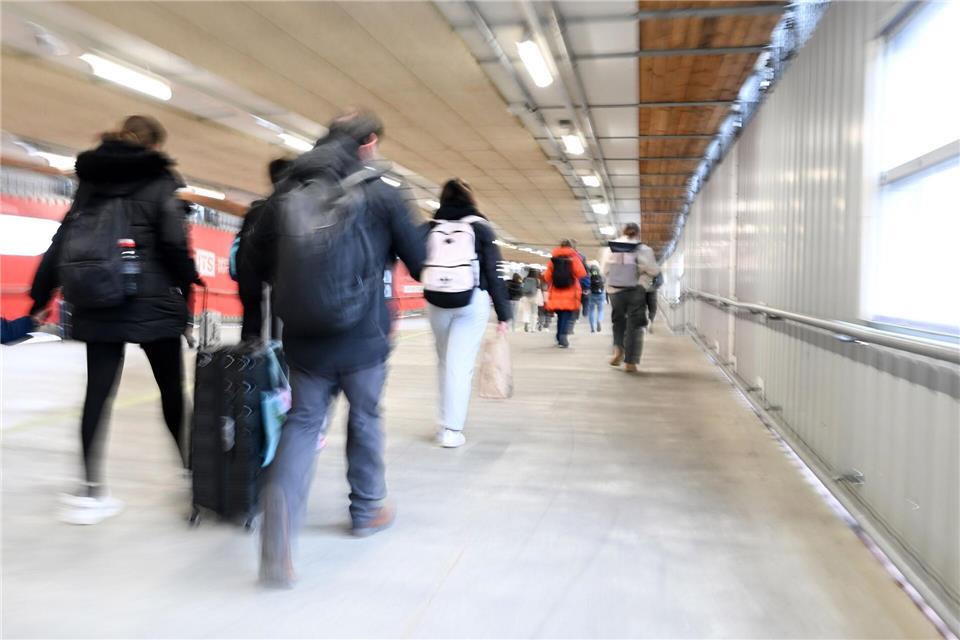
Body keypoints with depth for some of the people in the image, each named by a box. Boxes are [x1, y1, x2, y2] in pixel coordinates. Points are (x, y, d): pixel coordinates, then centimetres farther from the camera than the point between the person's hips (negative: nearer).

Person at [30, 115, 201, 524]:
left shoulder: (90, 180, 14)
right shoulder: (160, 180, -2)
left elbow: (62, 240, 12)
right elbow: (173, 242, -13)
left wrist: (41, 295, 14)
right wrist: (189, 283, 1)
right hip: (152, 302, -5)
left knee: (98, 391, 6)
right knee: (171, 388, 7)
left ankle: (90, 492, 5)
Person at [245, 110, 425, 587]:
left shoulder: (287, 193, 1)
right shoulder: (380, 195, -9)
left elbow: (256, 258, 6)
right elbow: (418, 261, -2)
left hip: (302, 338, 3)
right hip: (363, 337, -2)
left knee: (302, 422, 11)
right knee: (365, 419, 18)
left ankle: (278, 536, -5)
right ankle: (367, 510, 36)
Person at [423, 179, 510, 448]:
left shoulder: (430, 228, 5)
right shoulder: (481, 228, 0)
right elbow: (494, 273, -2)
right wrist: (503, 313, 1)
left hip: (437, 303, 3)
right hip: (472, 302, -2)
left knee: (446, 362, 16)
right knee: (460, 364, -2)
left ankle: (446, 421, 25)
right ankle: (451, 428, -2)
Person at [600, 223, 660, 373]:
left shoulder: (610, 249, 3)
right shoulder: (644, 250, -5)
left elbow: (605, 272, 2)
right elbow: (654, 270, -11)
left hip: (615, 291, 3)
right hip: (636, 293, -2)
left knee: (619, 321, 22)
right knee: (634, 326, 5)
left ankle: (618, 350, 2)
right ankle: (630, 362, 4)